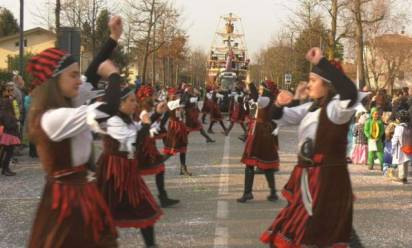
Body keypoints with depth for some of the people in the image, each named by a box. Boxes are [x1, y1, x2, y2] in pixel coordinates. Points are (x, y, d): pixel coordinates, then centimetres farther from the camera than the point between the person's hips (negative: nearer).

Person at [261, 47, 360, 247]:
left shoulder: (335, 108, -17)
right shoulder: (310, 108, 10)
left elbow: (351, 93, -40)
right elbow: (281, 118, 19)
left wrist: (321, 62, -36)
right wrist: (279, 105, -5)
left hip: (327, 181, -9)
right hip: (306, 180, 9)